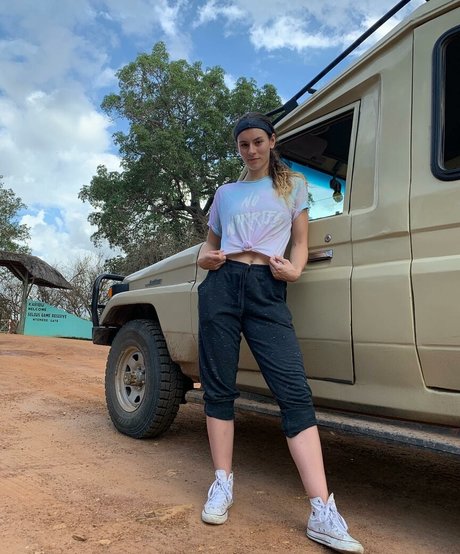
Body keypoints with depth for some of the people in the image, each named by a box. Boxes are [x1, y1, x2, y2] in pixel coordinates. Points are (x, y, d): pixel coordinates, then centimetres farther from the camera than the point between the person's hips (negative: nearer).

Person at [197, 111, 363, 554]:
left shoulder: (293, 185, 16)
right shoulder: (225, 192, 19)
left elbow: (301, 241, 12)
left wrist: (294, 269, -10)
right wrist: (204, 258, 1)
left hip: (268, 291, -2)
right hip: (222, 286, 3)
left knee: (294, 392, -13)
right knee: (218, 388, 3)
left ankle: (322, 513, -12)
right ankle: (222, 483, 18)